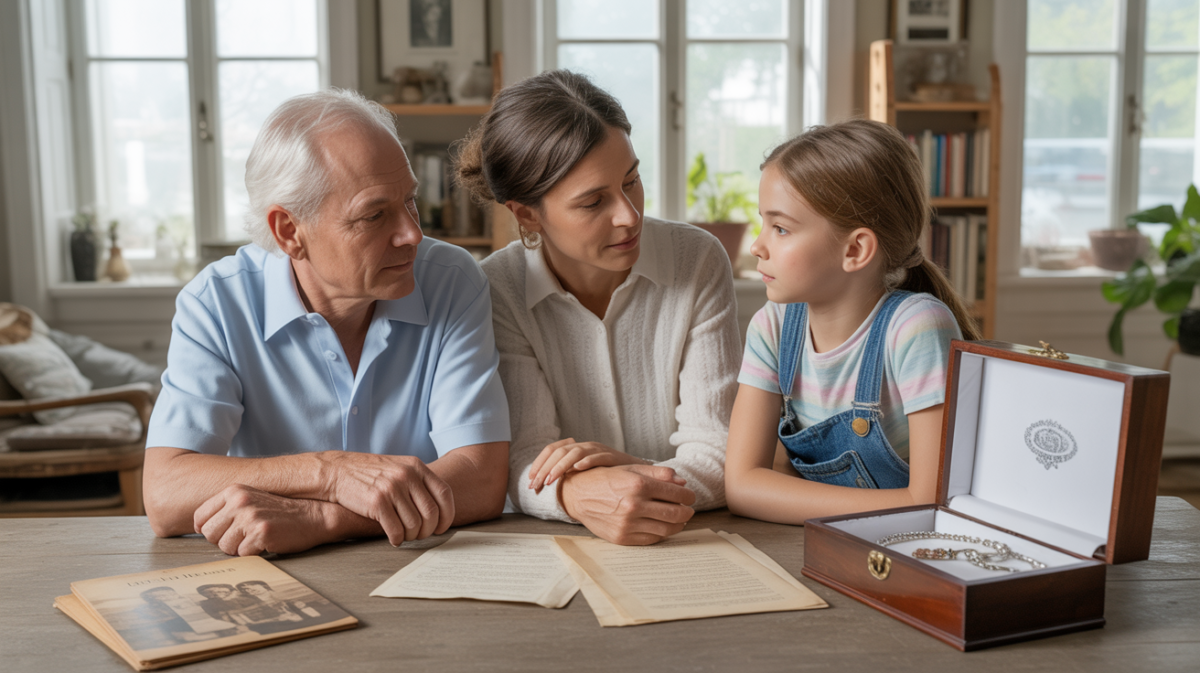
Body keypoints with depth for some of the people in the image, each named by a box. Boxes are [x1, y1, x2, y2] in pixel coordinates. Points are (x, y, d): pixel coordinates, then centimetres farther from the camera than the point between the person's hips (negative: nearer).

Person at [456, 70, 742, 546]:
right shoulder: (495, 292, -7)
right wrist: (580, 494, -34)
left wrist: (640, 477, -28)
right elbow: (525, 465, -12)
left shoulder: (699, 263, -5)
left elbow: (717, 454, -8)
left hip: (692, 545, 0)